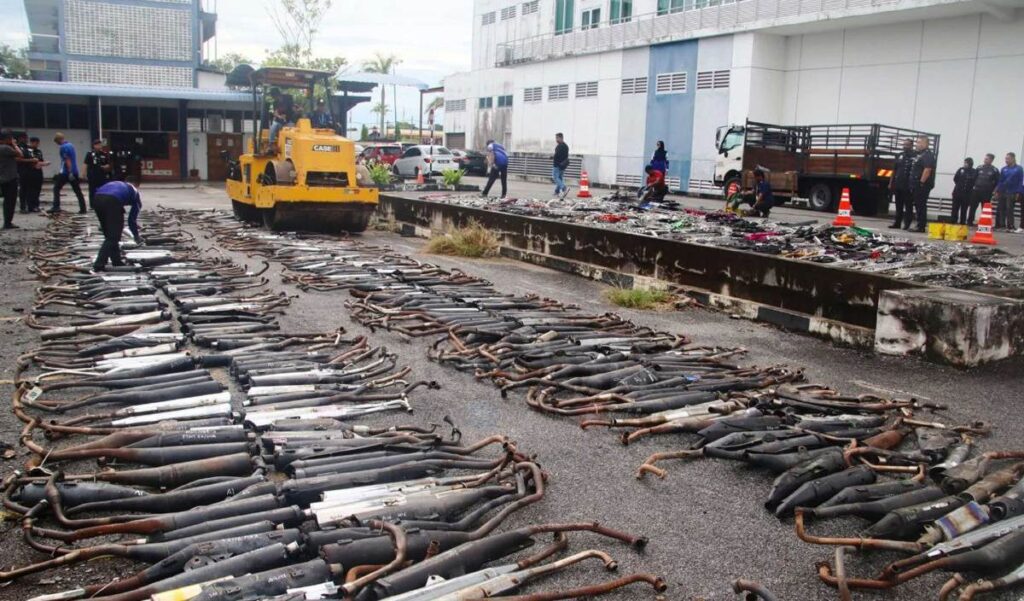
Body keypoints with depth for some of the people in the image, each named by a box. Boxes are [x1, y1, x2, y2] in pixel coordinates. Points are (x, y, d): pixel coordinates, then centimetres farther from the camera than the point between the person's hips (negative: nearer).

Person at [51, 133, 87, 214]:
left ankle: (56, 207, -2)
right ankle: (83, 208, 3)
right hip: (75, 171, 8)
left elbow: (67, 160, -18)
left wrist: (70, 172, -22)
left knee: (56, 188, 2)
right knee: (77, 191, 7)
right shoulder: (71, 145, 14)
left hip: (66, 172, -8)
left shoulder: (63, 147, -11)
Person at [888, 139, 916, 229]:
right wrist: (891, 183, 13)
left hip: (908, 186, -6)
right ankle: (897, 223, 16)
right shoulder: (899, 156, 15)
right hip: (898, 185, 6)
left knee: (908, 206, -2)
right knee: (898, 206, 11)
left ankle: (907, 224, 0)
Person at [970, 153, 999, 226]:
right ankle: (969, 222, 7)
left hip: (987, 193, -2)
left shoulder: (995, 170, -1)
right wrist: (975, 186, 6)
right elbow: (974, 178, 12)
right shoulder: (979, 168, 7)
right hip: (976, 191, 3)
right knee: (973, 207, 1)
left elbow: (997, 182, 0)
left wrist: (991, 190, -2)